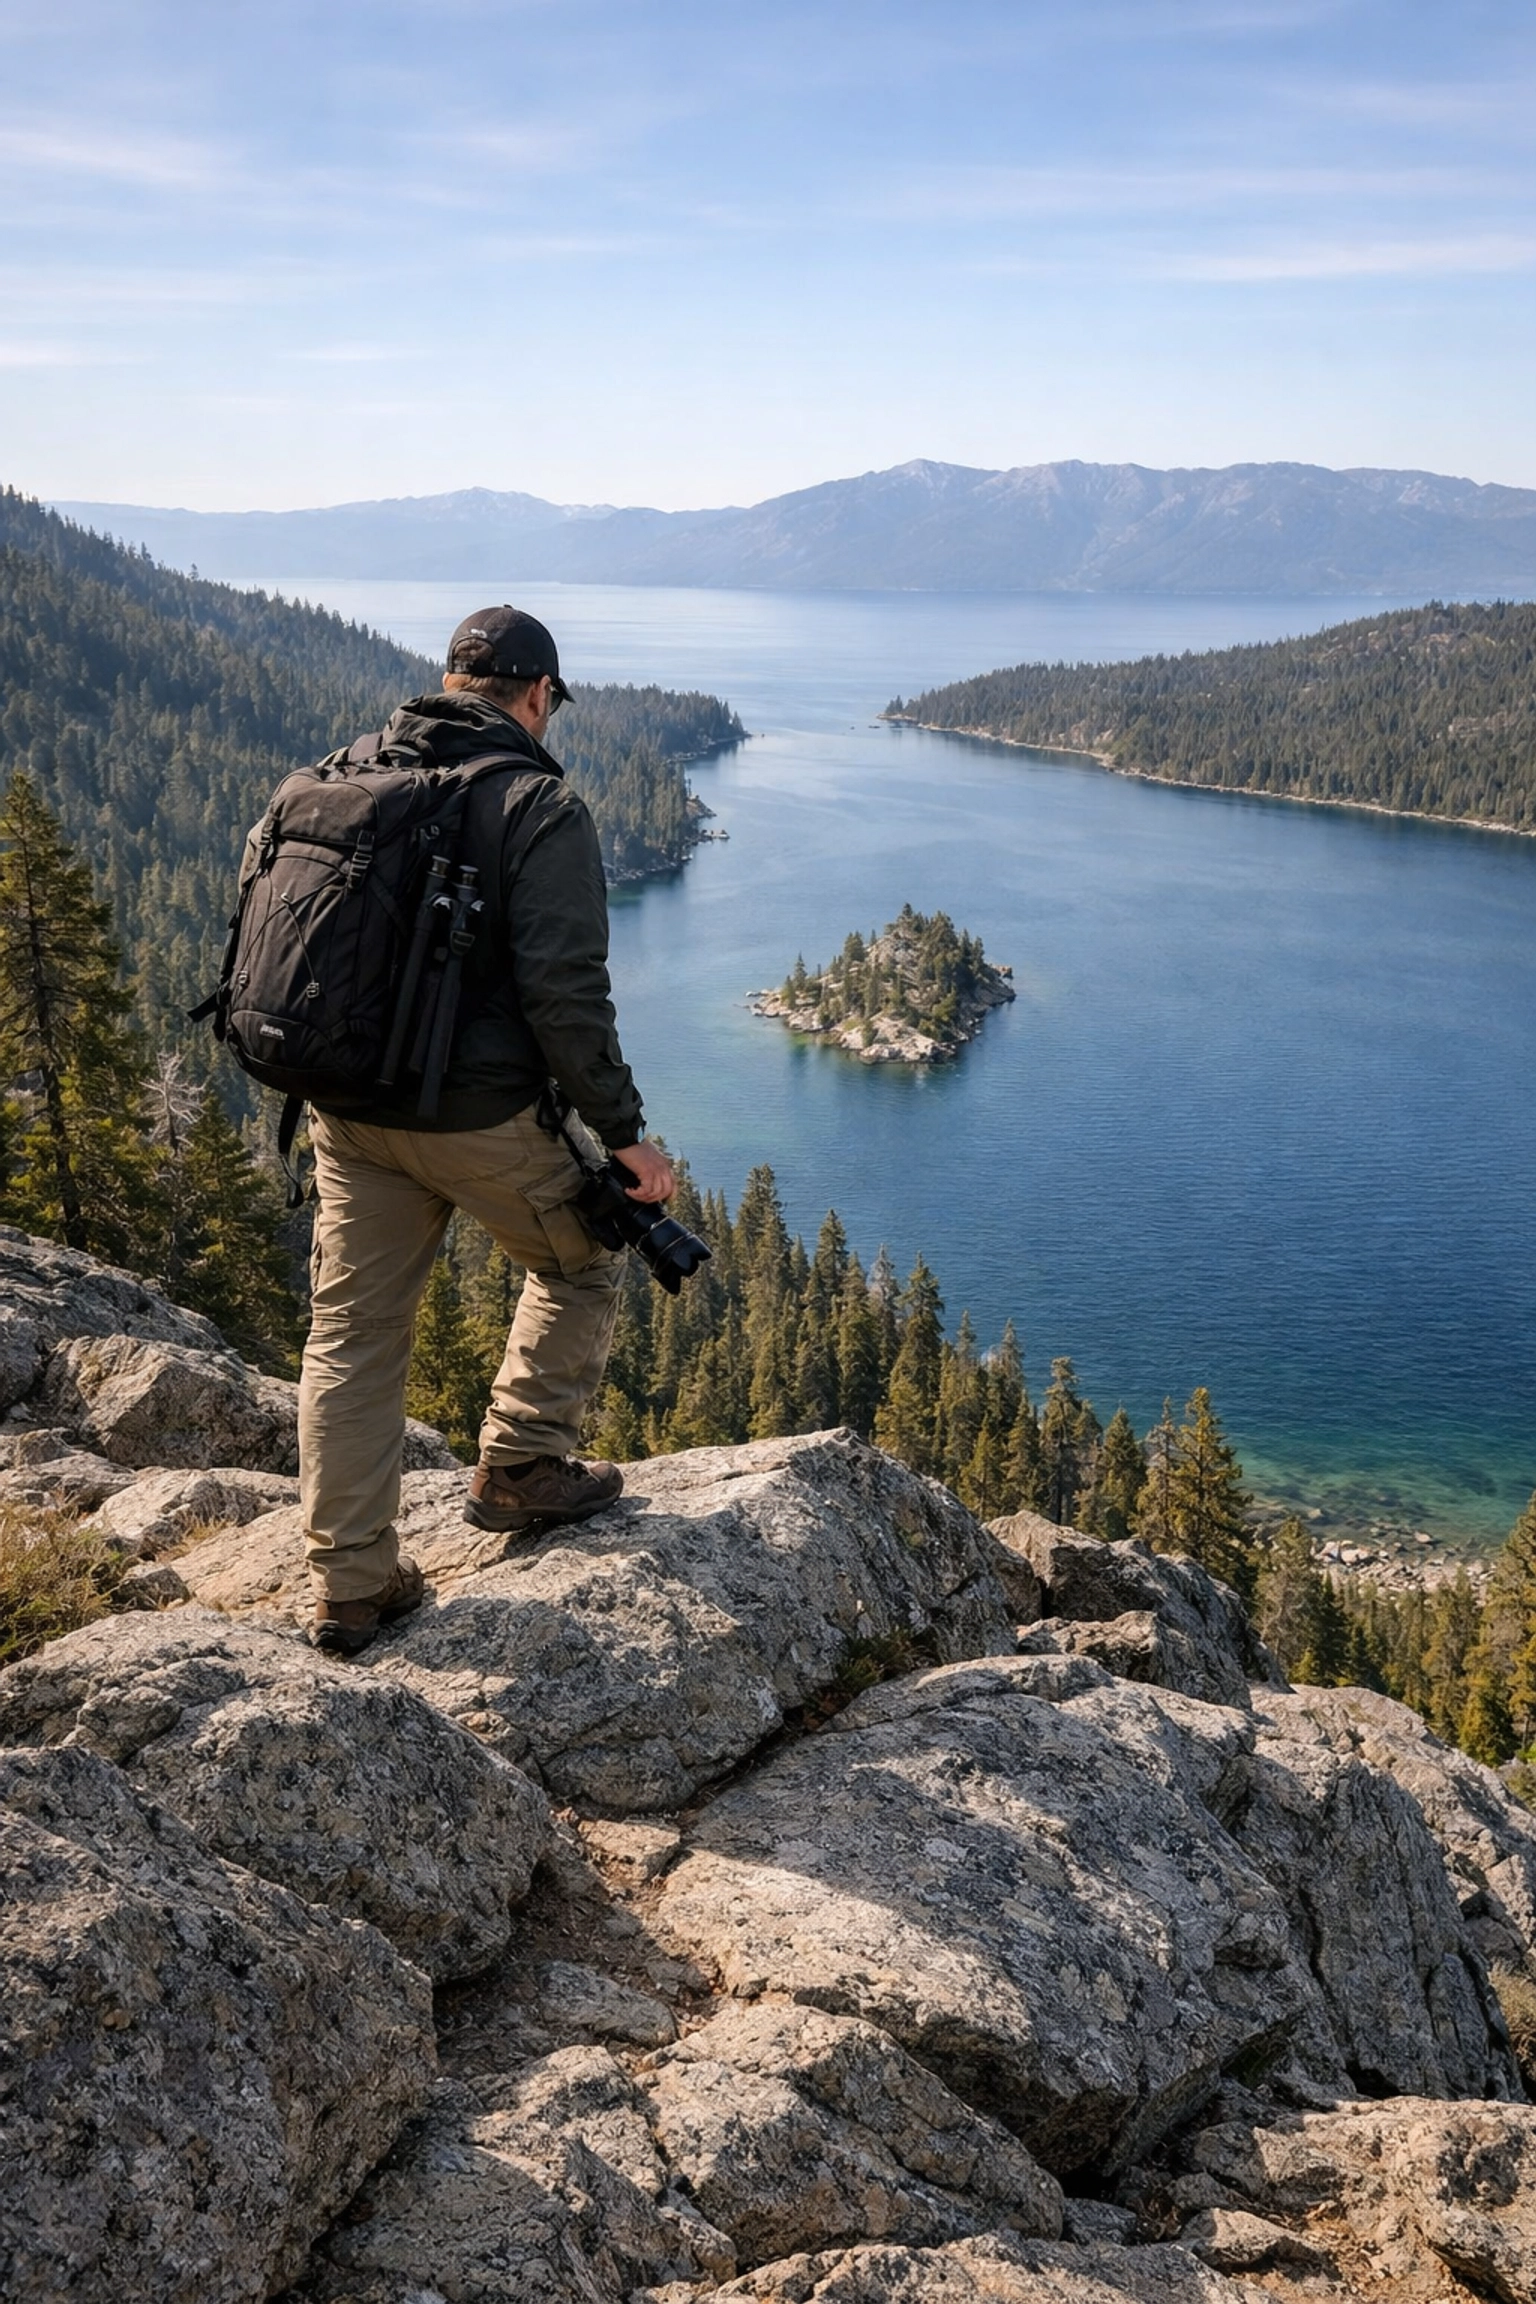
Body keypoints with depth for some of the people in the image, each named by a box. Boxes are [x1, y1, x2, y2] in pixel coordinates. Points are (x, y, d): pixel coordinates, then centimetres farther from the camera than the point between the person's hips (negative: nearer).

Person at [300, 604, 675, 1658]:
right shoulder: (540, 806, -12)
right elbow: (566, 992, -19)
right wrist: (625, 1132, -11)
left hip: (348, 1113, 6)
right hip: (482, 1115, -5)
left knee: (353, 1334, 12)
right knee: (583, 1258, 22)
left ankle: (352, 1586, 18)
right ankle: (522, 1467, 22)